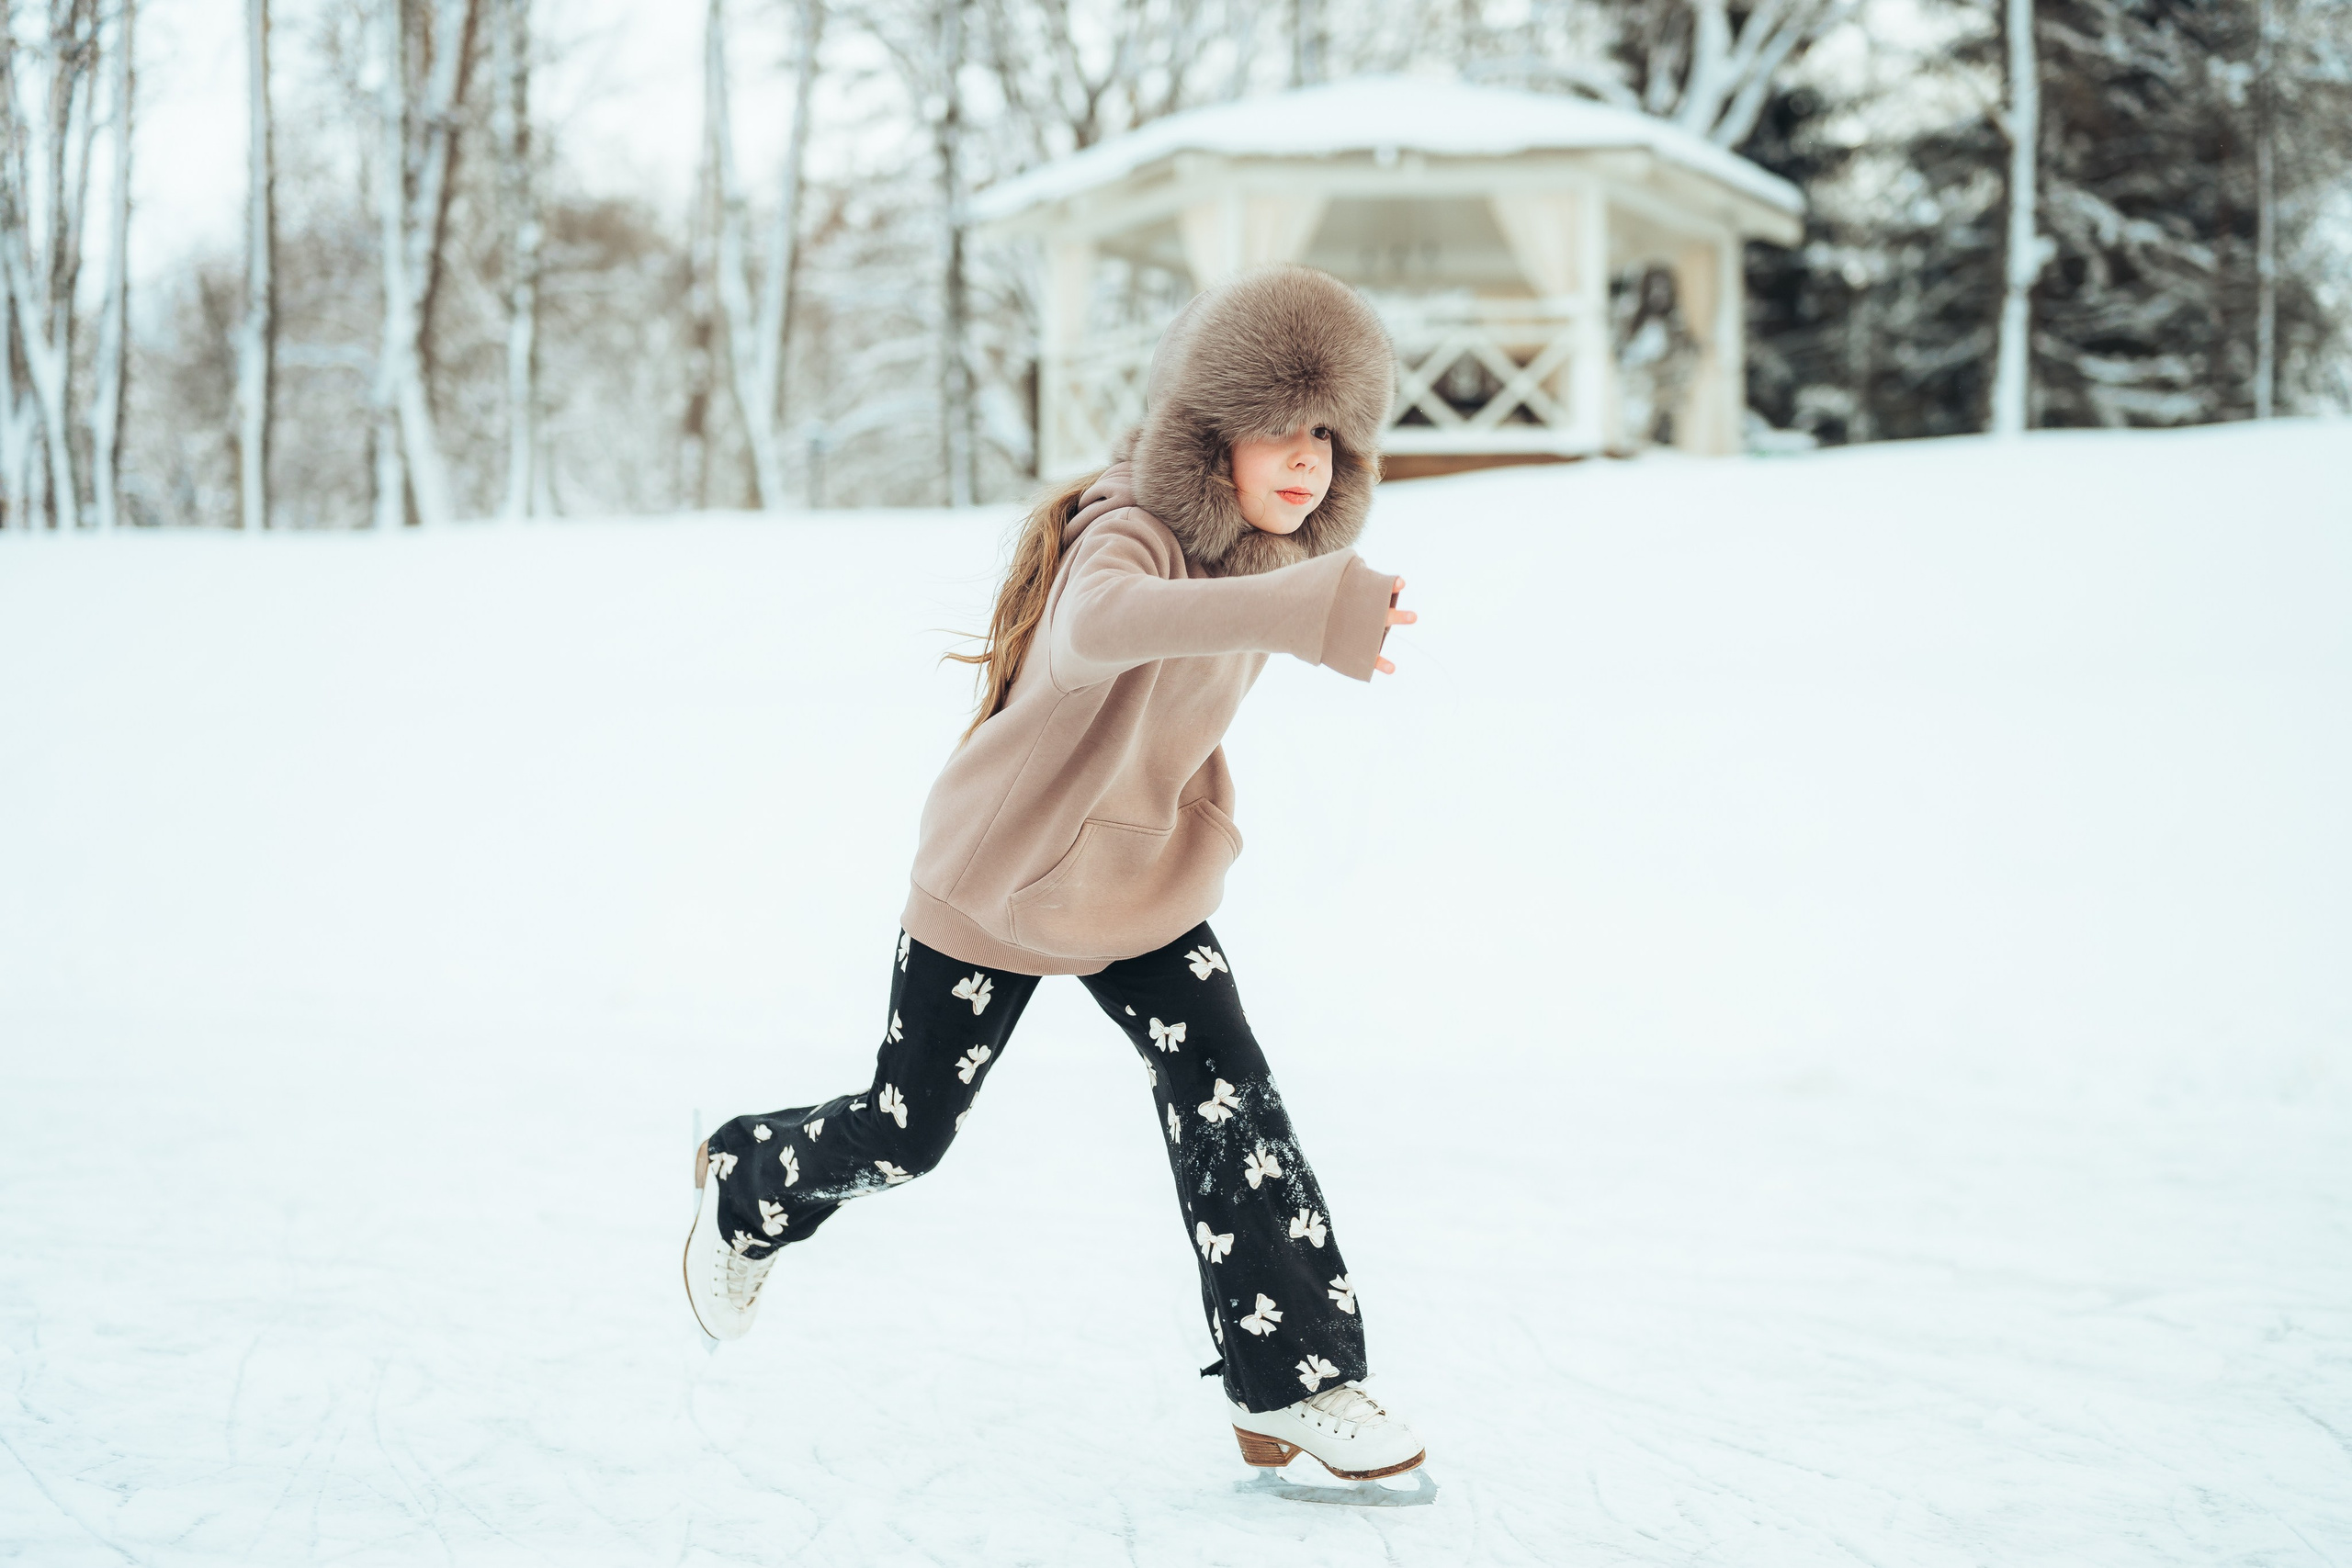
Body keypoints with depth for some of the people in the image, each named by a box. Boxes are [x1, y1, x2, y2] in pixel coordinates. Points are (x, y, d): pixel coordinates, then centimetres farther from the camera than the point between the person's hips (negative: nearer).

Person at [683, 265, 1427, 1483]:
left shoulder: (1254, 550, -7)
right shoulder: (1131, 535, -33)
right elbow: (1095, 628, -62)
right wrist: (1302, 608, -76)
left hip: (1145, 880, 6)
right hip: (1001, 878, -6)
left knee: (1231, 1101, -8)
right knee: (907, 1130, 9)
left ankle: (1296, 1382, -1)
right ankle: (747, 1189, 41)